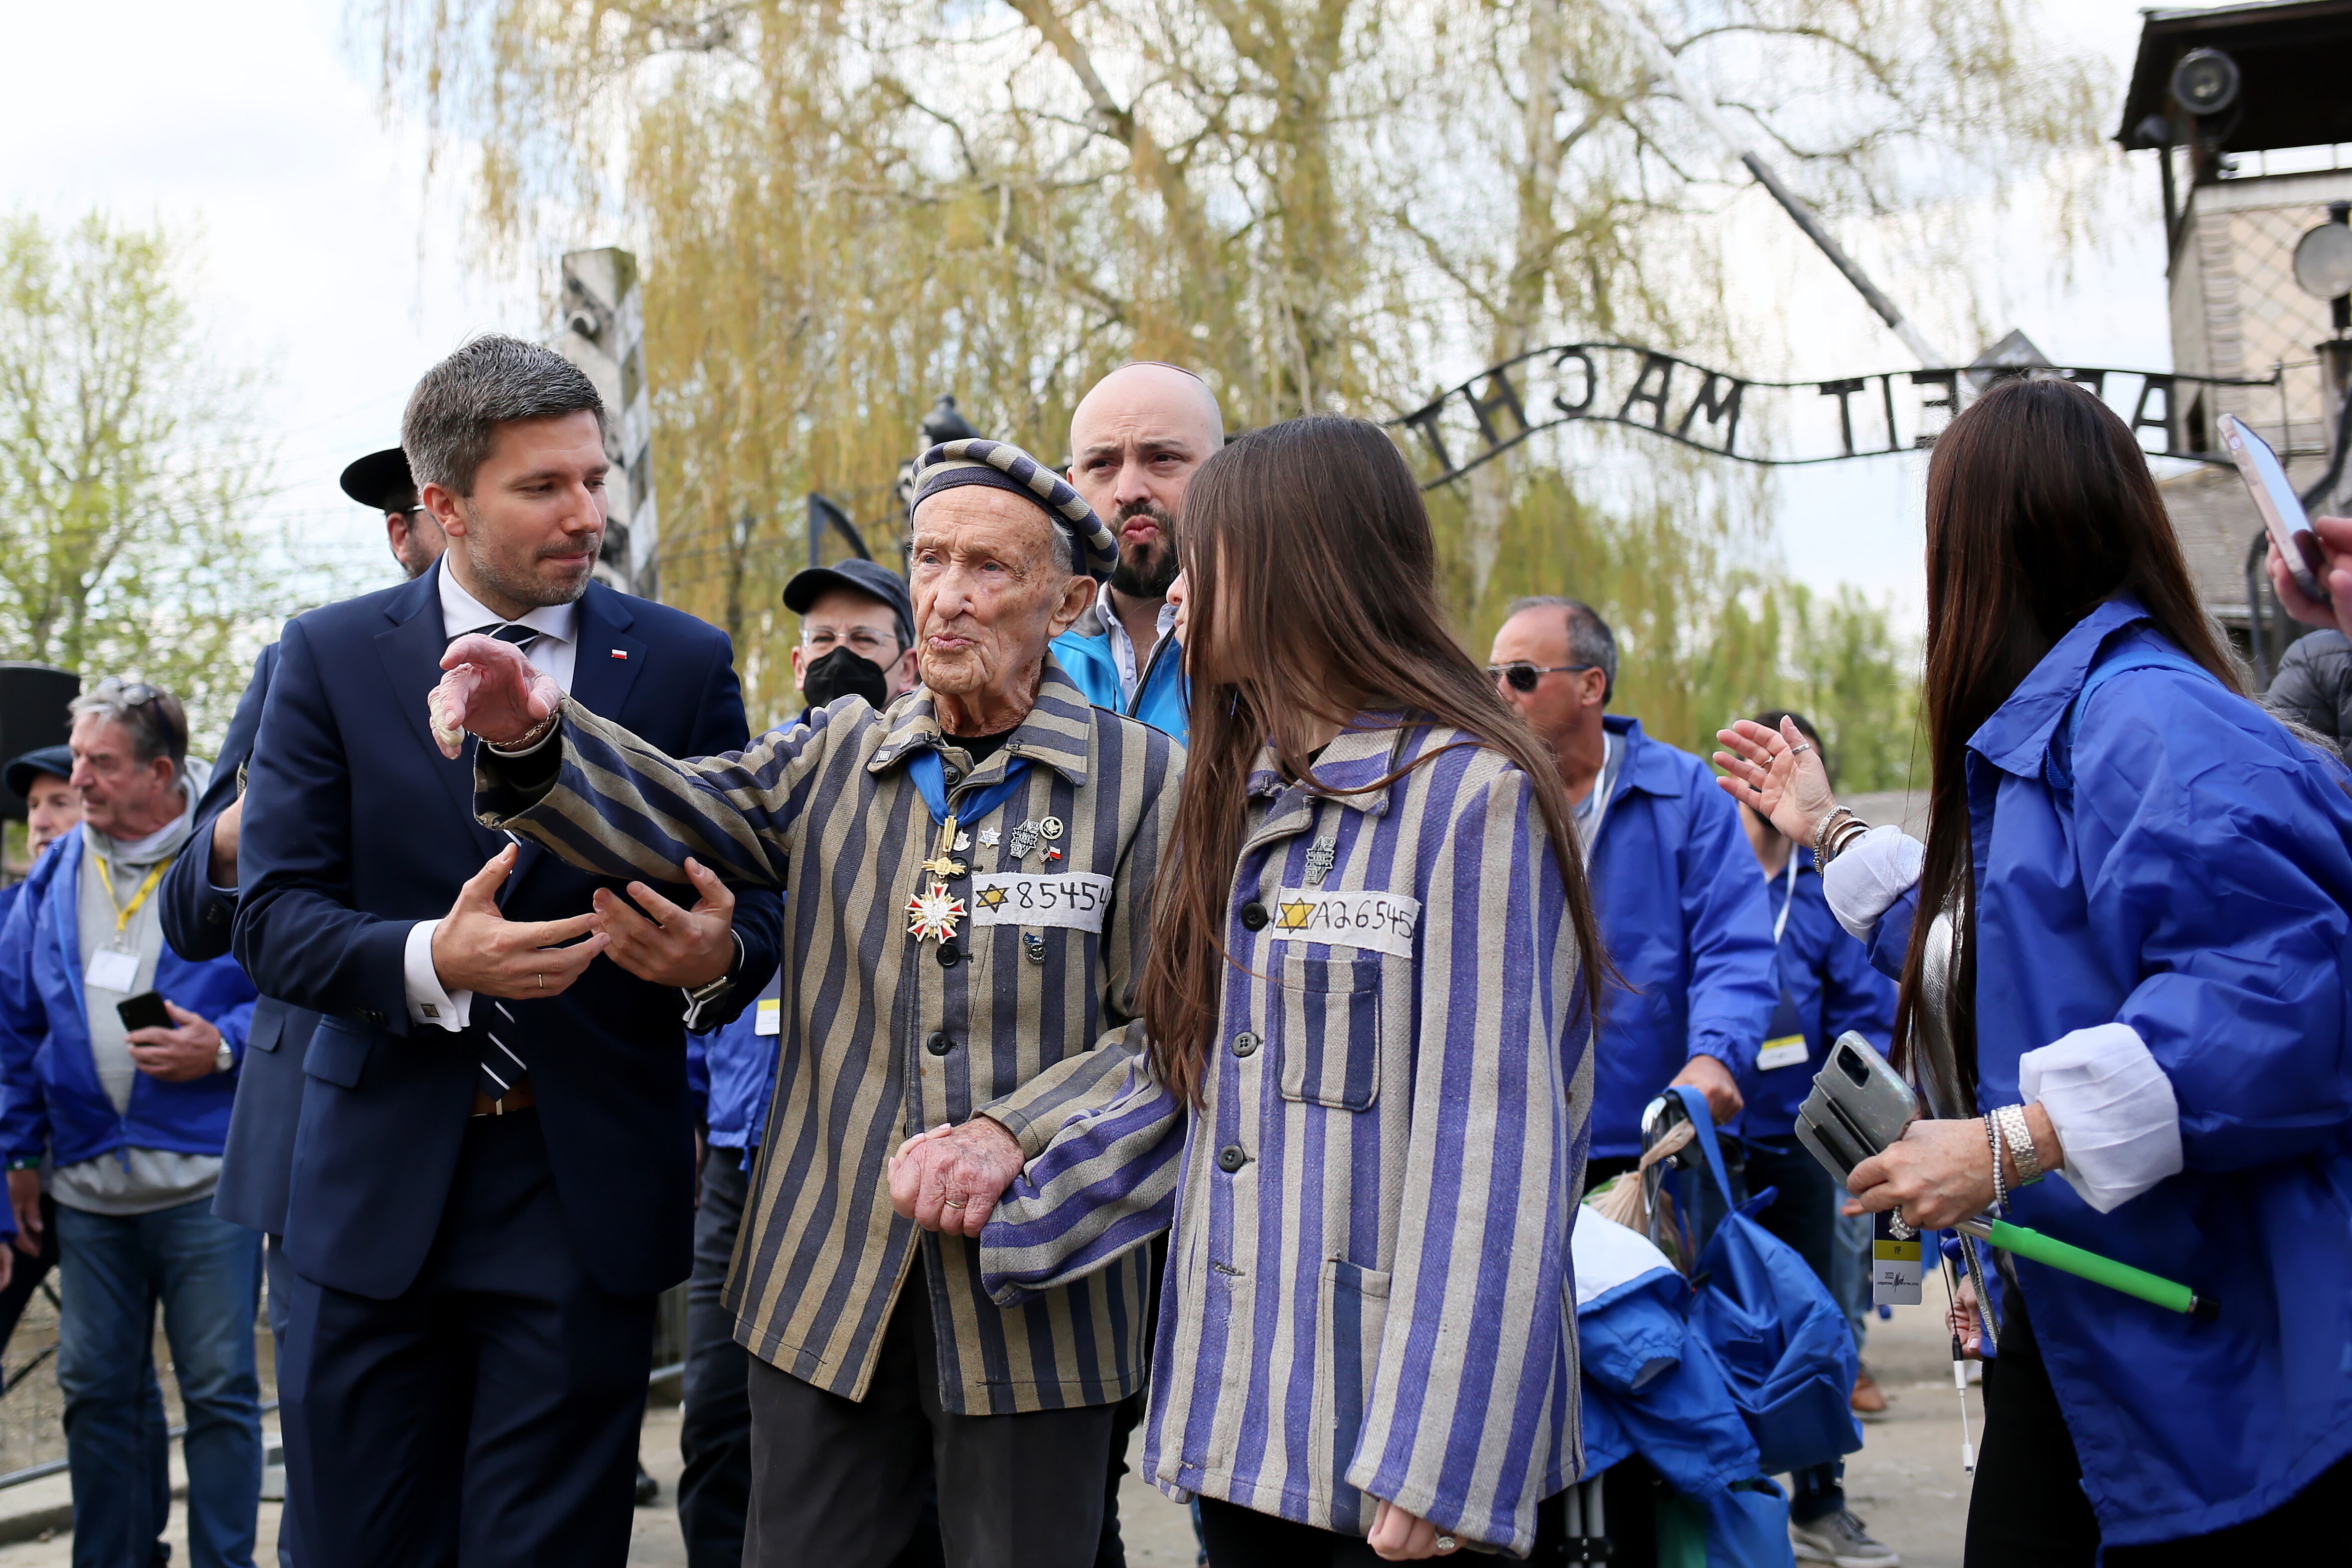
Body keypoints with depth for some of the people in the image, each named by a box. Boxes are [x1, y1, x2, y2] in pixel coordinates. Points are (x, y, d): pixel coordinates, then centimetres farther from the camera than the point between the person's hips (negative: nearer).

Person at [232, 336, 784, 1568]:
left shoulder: (684, 664, 4)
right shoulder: (328, 659, 3)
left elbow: (753, 902, 4)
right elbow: (273, 916, -4)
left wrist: (714, 959, -21)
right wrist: (430, 961, -23)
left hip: (592, 1186, 0)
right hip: (381, 1181, 1)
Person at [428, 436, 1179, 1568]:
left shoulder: (1149, 783, -1)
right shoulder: (836, 757, 8)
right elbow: (677, 815, -9)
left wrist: (1010, 1140, -20)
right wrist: (530, 738, -29)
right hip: (826, 1296, 3)